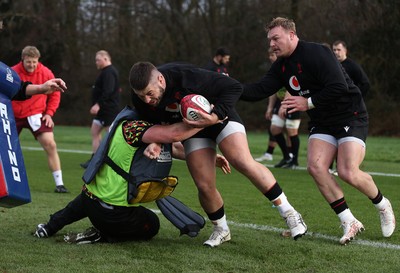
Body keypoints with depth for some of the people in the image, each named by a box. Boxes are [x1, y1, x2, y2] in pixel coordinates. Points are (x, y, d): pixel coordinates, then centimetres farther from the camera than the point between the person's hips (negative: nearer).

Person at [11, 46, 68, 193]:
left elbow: (55, 94, 4)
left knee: (50, 144, -14)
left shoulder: (46, 73, -7)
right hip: (15, 115, 1)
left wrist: (49, 113, -4)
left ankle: (59, 183, -10)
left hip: (36, 114, -1)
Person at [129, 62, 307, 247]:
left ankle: (288, 213, -12)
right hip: (192, 128, 4)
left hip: (219, 115, -4)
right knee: (204, 186, -9)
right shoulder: (140, 100, -21)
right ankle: (221, 230, 19)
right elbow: (152, 123, 0)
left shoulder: (186, 76, -36)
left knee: (243, 163, -24)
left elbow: (234, 87, -28)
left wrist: (217, 115, -40)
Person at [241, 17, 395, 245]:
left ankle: (383, 206, 12)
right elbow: (261, 90, 0)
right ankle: (349, 223, -7)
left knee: (348, 173, -19)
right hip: (322, 123, 8)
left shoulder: (316, 53, -19)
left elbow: (339, 88, -27)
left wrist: (309, 103, -21)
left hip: (351, 117, -8)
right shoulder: (282, 65, 7)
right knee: (316, 166, -15)